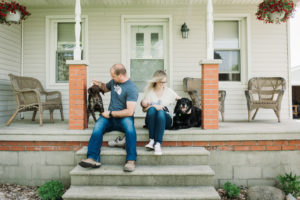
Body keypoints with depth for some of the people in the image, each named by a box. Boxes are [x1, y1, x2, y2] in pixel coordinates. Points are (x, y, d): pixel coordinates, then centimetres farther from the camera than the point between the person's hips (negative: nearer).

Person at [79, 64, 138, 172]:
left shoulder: (131, 88, -11)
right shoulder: (114, 81, 12)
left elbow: (130, 112, -19)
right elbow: (106, 88, 36)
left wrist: (111, 113, -13)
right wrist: (100, 84, 12)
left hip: (123, 117, -5)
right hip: (110, 117, 5)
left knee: (129, 124, -38)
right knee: (98, 126, -26)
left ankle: (131, 160, -37)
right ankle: (93, 158, -34)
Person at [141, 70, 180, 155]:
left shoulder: (169, 91, 12)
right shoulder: (149, 91, 8)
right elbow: (144, 109, 1)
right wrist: (153, 106, -18)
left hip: (165, 120, 0)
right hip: (151, 120, 0)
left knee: (160, 112, -35)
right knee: (152, 109, -34)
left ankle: (158, 143, -44)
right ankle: (151, 140, -38)